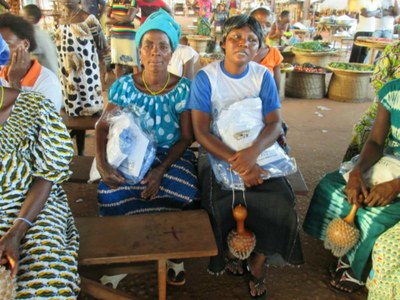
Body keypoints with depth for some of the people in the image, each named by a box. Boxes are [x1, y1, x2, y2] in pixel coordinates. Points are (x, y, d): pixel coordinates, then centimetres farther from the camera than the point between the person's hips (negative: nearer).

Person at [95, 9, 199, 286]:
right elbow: (103, 127, -1)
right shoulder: (124, 86, -4)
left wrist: (162, 170, -22)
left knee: (184, 195, -28)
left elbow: (186, 137, -7)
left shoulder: (183, 88, -7)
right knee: (112, 194, -25)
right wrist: (102, 163, -20)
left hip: (172, 155, -1)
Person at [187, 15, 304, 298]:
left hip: (258, 150, 2)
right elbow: (201, 132, -14)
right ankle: (229, 252, 10)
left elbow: (275, 123, -7)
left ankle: (259, 260, 8)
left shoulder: (263, 76, 0)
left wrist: (253, 152, -29)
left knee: (281, 201, -20)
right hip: (217, 152, -2)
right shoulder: (205, 77, -8)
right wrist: (237, 162, -28)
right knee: (221, 204, -26)